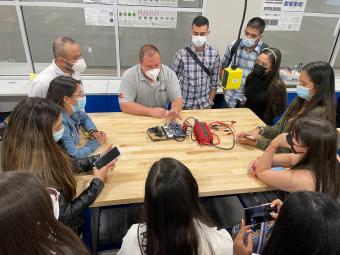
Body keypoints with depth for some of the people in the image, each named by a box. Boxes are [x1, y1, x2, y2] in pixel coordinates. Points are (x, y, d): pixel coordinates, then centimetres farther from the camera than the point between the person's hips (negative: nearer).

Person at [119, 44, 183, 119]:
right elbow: (125, 105, -17)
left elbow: (177, 99, -5)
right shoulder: (129, 75, -12)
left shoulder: (169, 73, -5)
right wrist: (151, 111, -26)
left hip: (163, 119, 3)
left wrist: (174, 111, -26)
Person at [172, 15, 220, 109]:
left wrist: (210, 101, 1)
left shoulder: (214, 53, -6)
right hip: (184, 104, -2)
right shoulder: (181, 53, -12)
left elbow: (214, 82, 2)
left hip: (205, 105, 2)